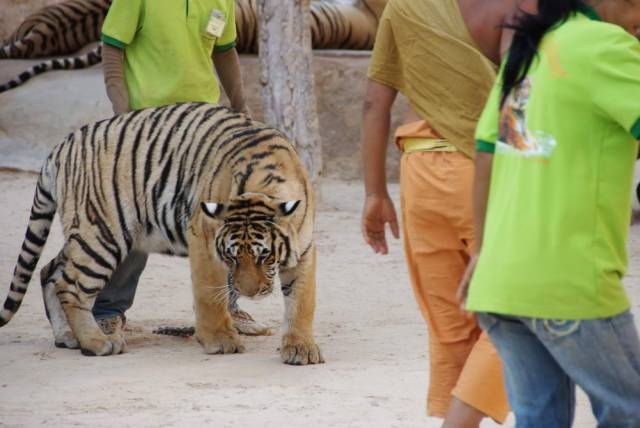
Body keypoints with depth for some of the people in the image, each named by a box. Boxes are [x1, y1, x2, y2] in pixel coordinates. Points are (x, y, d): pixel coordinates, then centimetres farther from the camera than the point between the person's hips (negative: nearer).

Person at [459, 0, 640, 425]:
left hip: (499, 276, 8)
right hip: (568, 278, -8)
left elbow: (486, 155, 18)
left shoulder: (527, 49, 15)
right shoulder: (603, 45, -10)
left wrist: (483, 249, 24)